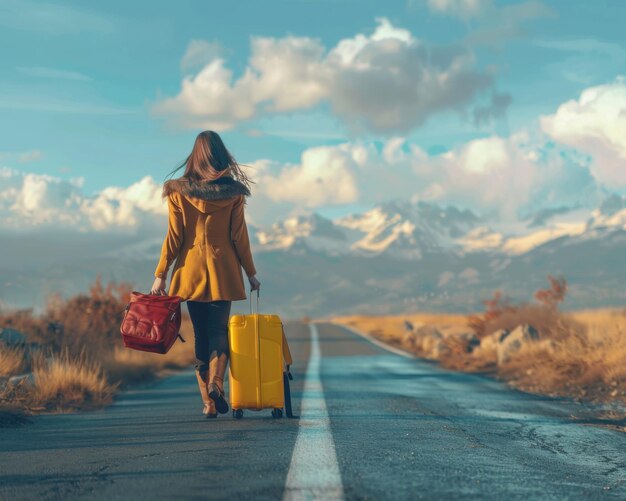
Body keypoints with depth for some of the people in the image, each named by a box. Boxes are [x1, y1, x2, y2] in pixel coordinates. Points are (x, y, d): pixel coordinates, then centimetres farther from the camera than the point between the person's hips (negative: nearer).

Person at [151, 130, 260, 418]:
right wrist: (251, 273, 8)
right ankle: (216, 382, -19)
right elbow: (239, 237, 0)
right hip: (223, 272, 0)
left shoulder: (178, 191, -1)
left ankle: (209, 402, 4)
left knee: (201, 334, 8)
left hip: (191, 270, 1)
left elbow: (174, 237, -3)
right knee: (219, 329, 8)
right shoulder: (234, 192, -1)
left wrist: (160, 274, 3)